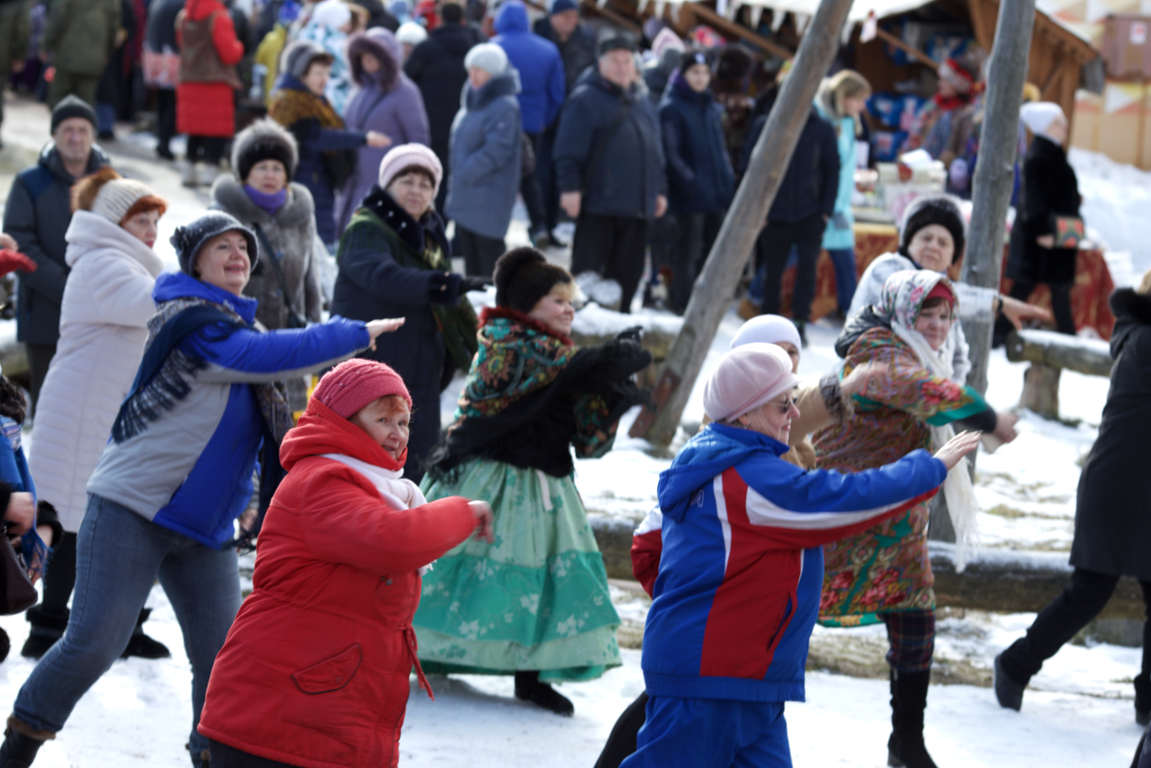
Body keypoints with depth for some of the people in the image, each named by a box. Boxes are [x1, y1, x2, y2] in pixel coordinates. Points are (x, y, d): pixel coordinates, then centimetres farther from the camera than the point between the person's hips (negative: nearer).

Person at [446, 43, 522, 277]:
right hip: (467, 198, 9)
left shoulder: (504, 107, -15)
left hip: (489, 200, -9)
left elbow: (495, 152, -21)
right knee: (470, 254, 15)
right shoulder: (474, 102, 13)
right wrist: (457, 177, 11)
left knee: (489, 252, -6)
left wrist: (465, 173, -15)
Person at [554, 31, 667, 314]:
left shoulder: (643, 103, 17)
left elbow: (656, 151, 24)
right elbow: (568, 150, -10)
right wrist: (570, 187, -18)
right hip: (598, 205, -7)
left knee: (627, 274, 9)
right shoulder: (586, 99, -5)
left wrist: (660, 190, 20)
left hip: (636, 206, 7)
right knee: (586, 272, -5)